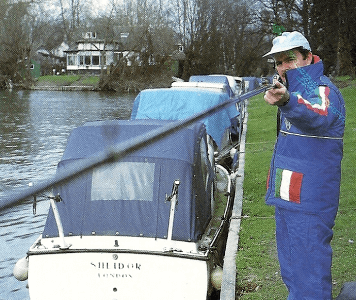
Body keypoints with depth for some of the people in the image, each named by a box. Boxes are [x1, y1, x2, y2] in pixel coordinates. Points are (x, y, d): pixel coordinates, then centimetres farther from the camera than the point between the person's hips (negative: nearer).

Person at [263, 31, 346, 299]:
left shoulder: (322, 89, -19)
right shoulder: (299, 90, 12)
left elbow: (320, 116, -46)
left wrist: (288, 101, -63)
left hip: (308, 200, -10)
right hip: (289, 196, 10)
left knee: (308, 266, -10)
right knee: (292, 266, 22)